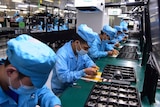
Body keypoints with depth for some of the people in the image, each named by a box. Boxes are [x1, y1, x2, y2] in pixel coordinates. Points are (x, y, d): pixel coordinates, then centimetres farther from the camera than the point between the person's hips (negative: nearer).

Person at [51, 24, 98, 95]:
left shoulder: (80, 49, -3)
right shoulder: (62, 54, -26)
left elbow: (87, 59, 14)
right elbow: (63, 77, -32)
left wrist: (92, 66, -7)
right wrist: (84, 71, -30)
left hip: (74, 85, 7)